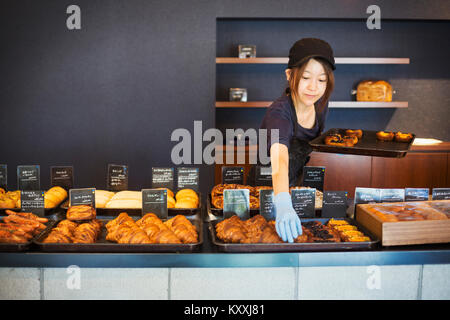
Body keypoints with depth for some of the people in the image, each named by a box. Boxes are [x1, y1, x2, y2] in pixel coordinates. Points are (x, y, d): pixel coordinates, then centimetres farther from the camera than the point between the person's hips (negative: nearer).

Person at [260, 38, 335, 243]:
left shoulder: (320, 105, -6)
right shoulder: (278, 114, -26)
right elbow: (279, 159, -45)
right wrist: (282, 204, -61)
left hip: (296, 187, 5)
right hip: (266, 193, -4)